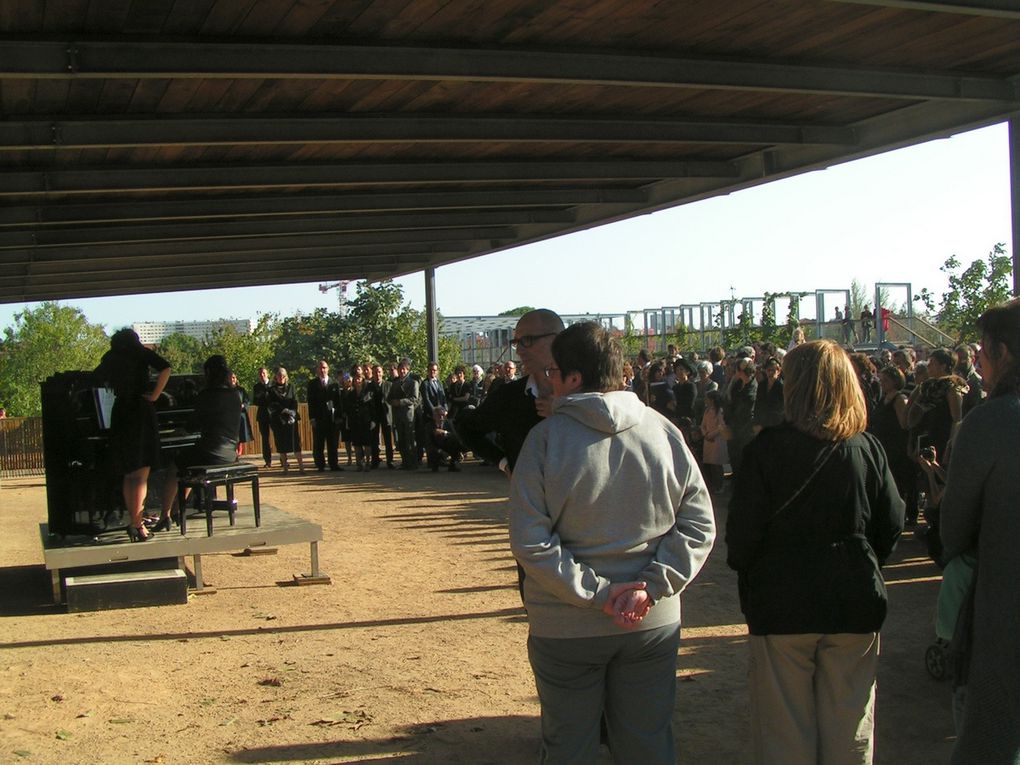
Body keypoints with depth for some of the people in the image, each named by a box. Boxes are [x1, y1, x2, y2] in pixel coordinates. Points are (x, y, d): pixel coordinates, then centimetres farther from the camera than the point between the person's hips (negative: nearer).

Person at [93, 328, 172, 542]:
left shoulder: (109, 360, 14)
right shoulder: (141, 353, 2)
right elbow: (165, 368, -11)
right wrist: (155, 395, -7)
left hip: (119, 414, 5)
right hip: (141, 412, -5)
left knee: (129, 474, 12)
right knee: (142, 474, -7)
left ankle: (134, 520, 14)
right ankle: (136, 524, -14)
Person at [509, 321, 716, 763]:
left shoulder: (546, 437, -12)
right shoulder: (663, 431, -4)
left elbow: (529, 541, -17)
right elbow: (699, 524, -5)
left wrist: (596, 592, -15)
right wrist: (652, 587, -10)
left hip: (567, 628, -2)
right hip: (654, 624, 3)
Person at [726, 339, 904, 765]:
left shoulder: (768, 448, -13)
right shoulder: (868, 448, -4)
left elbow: (743, 528, -12)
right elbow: (892, 524, 2)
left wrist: (745, 571, 8)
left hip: (783, 603, -3)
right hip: (856, 601, 3)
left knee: (785, 730, 10)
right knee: (850, 727, 15)